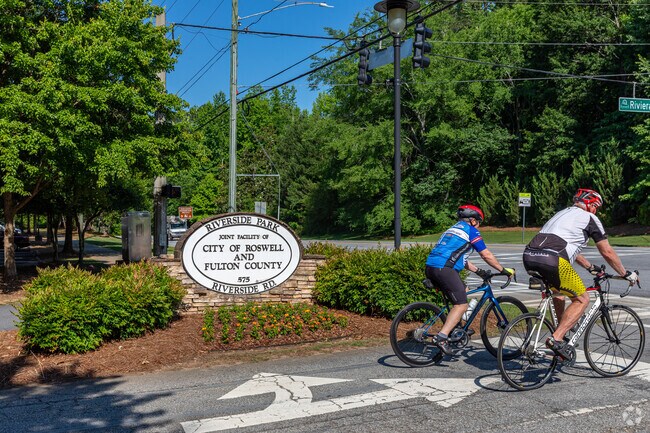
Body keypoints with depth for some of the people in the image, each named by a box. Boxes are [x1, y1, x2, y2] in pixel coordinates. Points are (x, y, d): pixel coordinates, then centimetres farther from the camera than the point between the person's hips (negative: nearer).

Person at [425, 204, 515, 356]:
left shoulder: (452, 229, 31)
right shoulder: (470, 230, 6)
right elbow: (486, 255, 5)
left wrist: (479, 271, 34)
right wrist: (503, 270, 16)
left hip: (430, 267, 9)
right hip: (444, 269, -9)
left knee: (463, 290, 23)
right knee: (461, 305, -4)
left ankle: (457, 329, 24)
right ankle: (441, 337, -13)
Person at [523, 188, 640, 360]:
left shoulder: (563, 213, 35)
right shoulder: (589, 218, 14)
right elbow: (607, 252, 16)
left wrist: (590, 267, 54)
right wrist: (626, 274, 30)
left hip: (529, 257, 8)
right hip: (552, 260, -8)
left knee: (558, 289, 35)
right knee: (582, 299, 8)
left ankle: (564, 328, 36)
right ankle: (556, 338, -5)